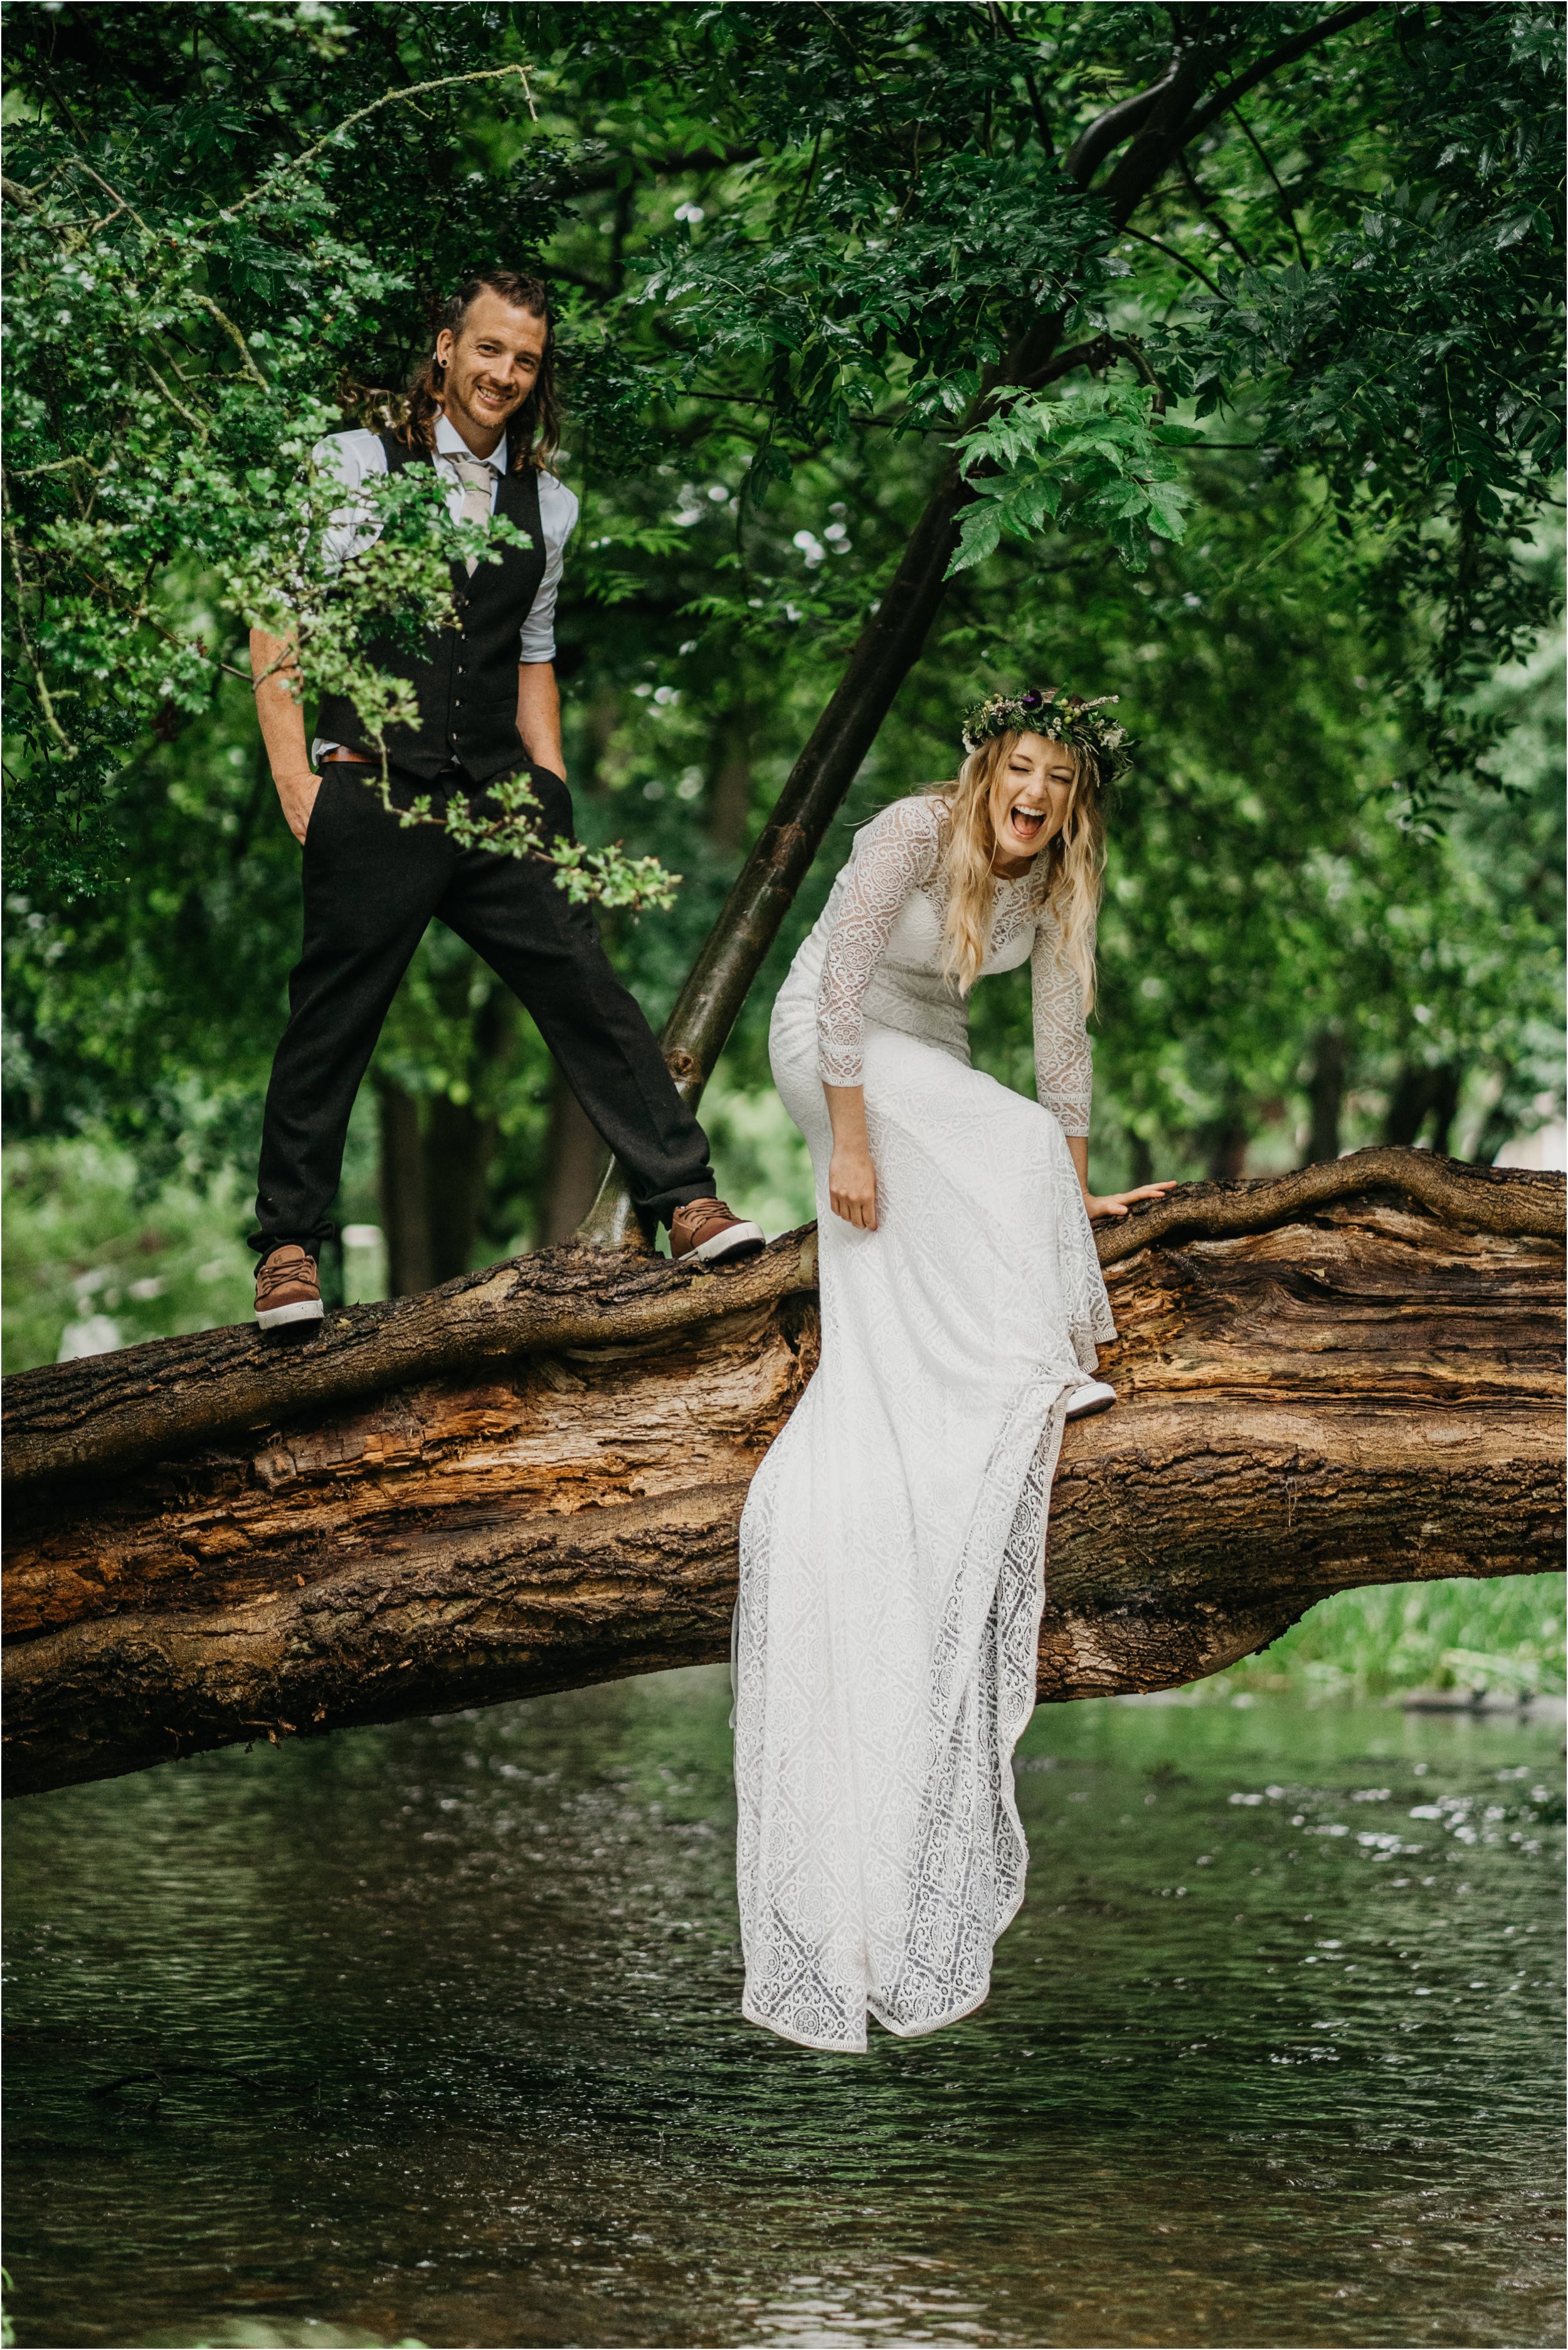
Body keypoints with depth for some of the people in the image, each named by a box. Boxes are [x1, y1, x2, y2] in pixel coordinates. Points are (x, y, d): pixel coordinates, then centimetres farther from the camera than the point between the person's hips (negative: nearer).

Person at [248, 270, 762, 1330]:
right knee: (331, 1023, -1)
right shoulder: (355, 464, 2)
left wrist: (550, 791, 13)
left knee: (588, 988, -4)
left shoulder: (549, 505, 16)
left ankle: (687, 1203, -1)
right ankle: (289, 1255, 8)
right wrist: (297, 780, -8)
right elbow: (279, 623, -1)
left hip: (498, 800, 4)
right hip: (373, 796, -4)